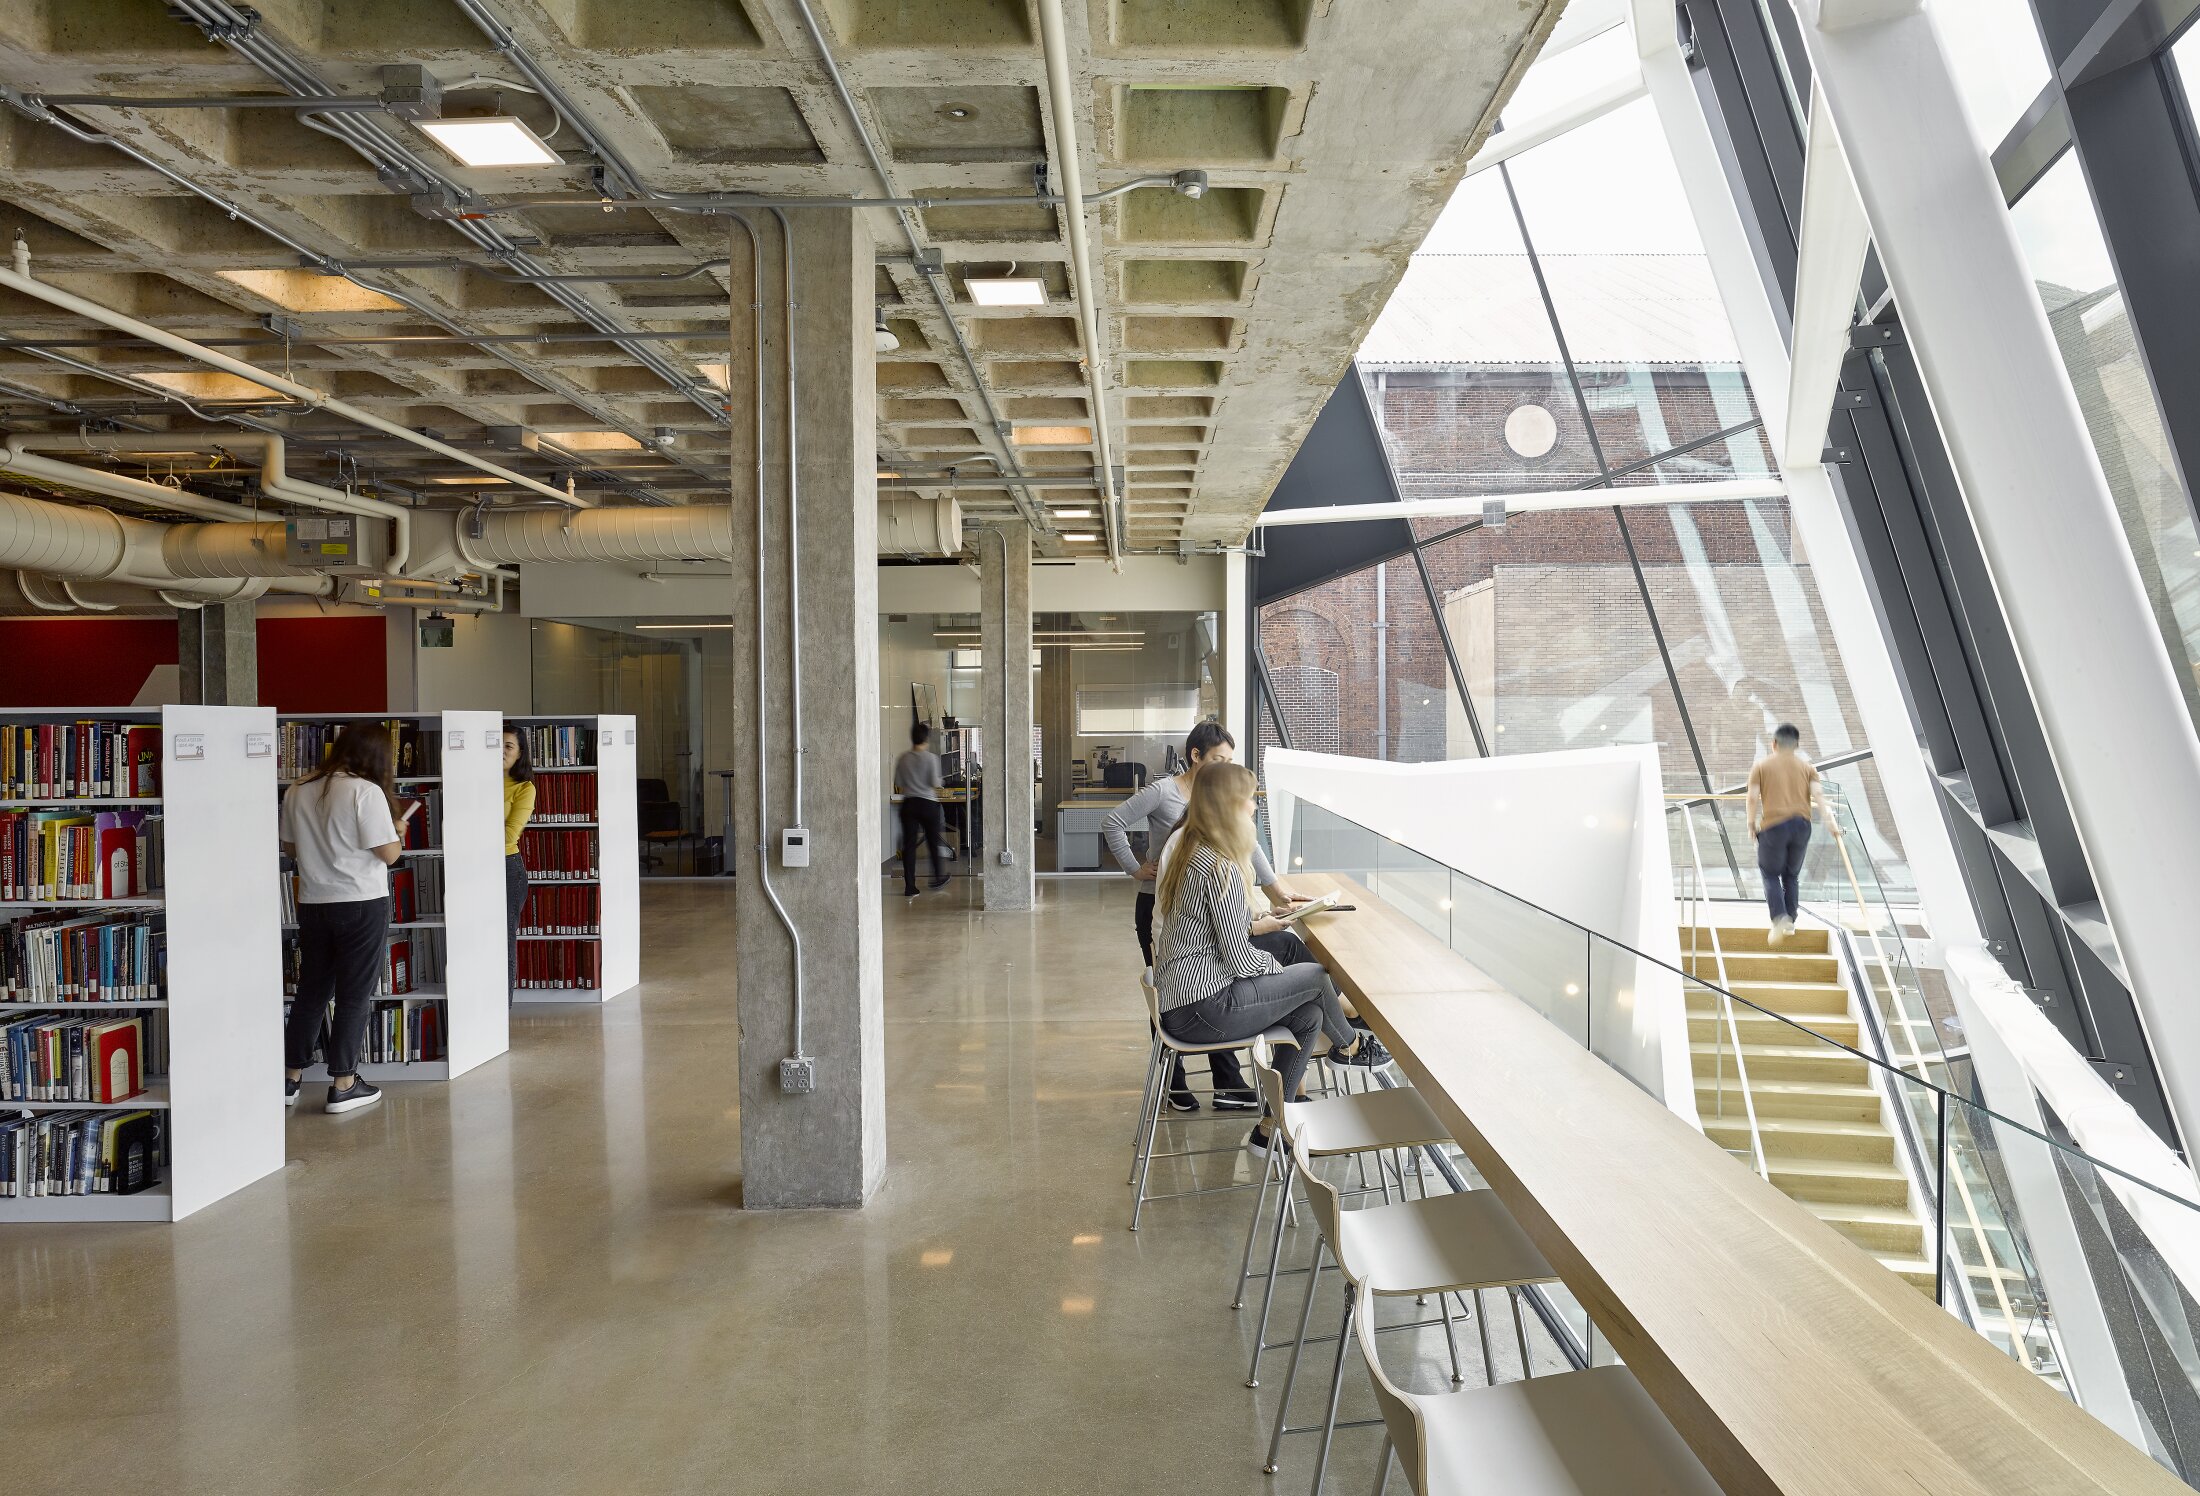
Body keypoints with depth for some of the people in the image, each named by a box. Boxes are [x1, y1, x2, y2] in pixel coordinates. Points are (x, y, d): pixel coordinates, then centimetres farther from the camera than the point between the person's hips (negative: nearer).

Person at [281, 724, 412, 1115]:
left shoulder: (298, 792, 5)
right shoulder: (366, 791, -15)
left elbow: (290, 847, 16)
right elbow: (389, 853, -14)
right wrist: (396, 830, 5)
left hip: (313, 904, 6)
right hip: (362, 905, -6)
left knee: (311, 993, 17)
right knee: (354, 995, 3)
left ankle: (290, 1079, 23)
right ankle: (343, 1085, 7)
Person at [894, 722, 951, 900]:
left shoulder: (902, 759, 1)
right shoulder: (931, 758, -8)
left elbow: (898, 786, 4)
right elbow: (935, 784, -9)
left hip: (908, 804, 2)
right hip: (928, 804, -2)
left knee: (909, 845, 2)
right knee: (934, 842, 14)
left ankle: (909, 887, -1)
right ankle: (938, 878, 25)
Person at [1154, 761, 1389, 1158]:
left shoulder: (1191, 853, 9)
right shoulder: (1220, 866, -22)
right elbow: (1238, 958, -19)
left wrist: (1258, 921, 13)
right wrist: (1273, 965, 0)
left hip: (1177, 1000, 9)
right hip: (1203, 1009, -9)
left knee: (1309, 1013, 11)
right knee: (1317, 977, 2)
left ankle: (1269, 1130, 17)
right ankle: (1349, 1045, 34)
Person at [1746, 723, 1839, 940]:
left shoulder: (1762, 766, 5)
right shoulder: (1807, 766, 11)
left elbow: (1753, 798, -2)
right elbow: (1818, 795, -2)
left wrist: (1752, 823, 8)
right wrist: (1830, 821, -4)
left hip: (1773, 826, -3)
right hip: (1801, 826, 3)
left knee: (1770, 874, 7)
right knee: (1791, 875, 18)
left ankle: (1780, 917, -14)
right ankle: (1790, 923, 18)